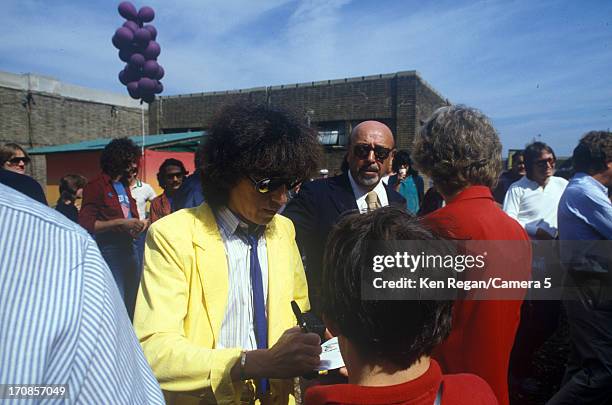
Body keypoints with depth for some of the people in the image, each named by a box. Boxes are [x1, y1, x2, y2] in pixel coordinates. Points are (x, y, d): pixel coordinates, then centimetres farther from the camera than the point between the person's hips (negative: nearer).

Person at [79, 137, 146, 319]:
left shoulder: (124, 185, 15)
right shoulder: (96, 186, -9)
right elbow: (86, 224, -17)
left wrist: (137, 224, 6)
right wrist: (120, 223, -23)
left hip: (128, 248, 8)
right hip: (109, 251, -8)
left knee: (132, 303, 16)